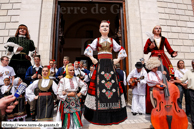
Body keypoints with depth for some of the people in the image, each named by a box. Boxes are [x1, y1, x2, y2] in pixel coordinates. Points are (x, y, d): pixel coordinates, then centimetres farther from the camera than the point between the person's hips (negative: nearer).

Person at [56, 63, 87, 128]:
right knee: (68, 118, 7)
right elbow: (59, 93, -8)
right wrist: (68, 94, -13)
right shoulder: (63, 80, -7)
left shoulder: (76, 79, 2)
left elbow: (85, 85, 12)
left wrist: (80, 93, 3)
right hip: (66, 103, -2)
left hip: (76, 102, 3)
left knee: (76, 118, 5)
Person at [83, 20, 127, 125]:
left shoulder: (112, 40, 16)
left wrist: (118, 59, 6)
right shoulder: (97, 40, 13)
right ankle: (100, 116, 9)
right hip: (100, 65, -1)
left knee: (113, 86, 0)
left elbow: (121, 50, 18)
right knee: (100, 87, -6)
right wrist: (92, 59, 2)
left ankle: (113, 115, 15)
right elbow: (88, 49, 13)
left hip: (110, 65, 2)